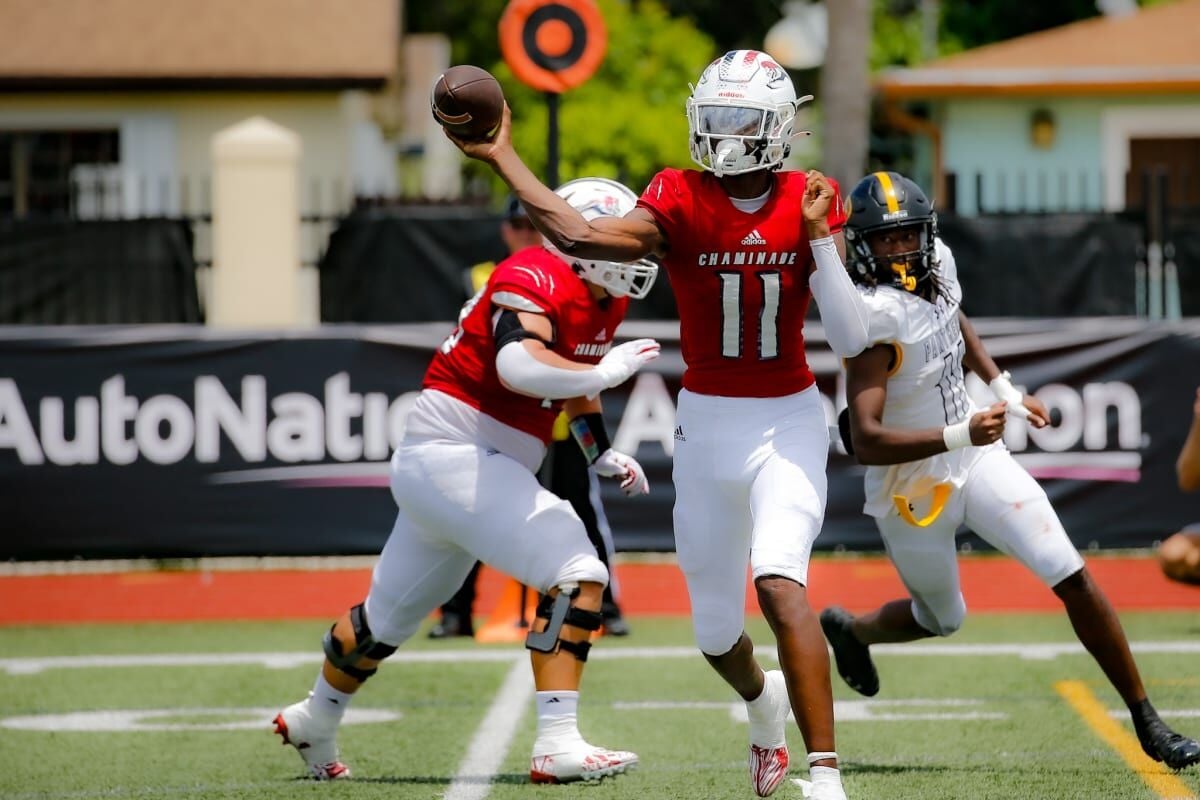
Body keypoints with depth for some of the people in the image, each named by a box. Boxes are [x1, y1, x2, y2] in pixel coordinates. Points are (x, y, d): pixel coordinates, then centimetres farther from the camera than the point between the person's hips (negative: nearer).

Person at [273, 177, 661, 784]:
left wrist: (603, 454, 19)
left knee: (389, 617, 26)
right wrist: (605, 371, -27)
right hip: (451, 453, -10)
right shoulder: (536, 280, -19)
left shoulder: (602, 301, 11)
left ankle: (314, 720, 46)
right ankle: (557, 745, -21)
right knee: (577, 575, -19)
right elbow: (520, 365, -38)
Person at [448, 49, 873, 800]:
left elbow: (853, 338, -12)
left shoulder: (810, 204, -7)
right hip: (706, 428, 2)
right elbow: (580, 236, -26)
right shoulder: (679, 203, -9)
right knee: (715, 628, 15)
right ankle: (765, 703, 52)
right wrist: (499, 154, -24)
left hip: (788, 426, -2)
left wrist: (818, 237, -20)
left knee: (779, 582, -28)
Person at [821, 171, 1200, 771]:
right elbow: (865, 442, -34)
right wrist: (959, 435, -41)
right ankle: (849, 628, 50)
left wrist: (1006, 392, 15)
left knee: (1073, 579, -6)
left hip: (976, 457, 5)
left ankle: (1146, 721, 2)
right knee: (942, 619, 16)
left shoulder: (936, 265, -6)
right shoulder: (876, 318, -29)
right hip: (913, 489, -5)